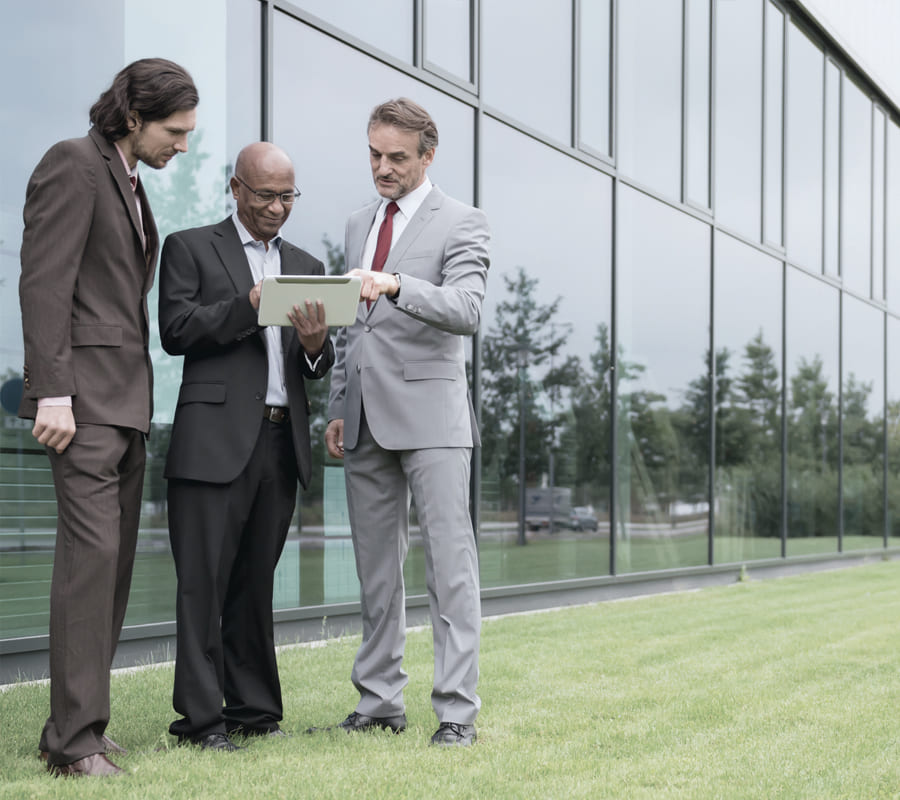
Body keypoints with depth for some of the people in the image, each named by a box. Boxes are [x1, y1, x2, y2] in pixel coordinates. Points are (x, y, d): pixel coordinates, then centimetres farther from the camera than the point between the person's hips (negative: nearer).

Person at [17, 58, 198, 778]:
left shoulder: (130, 183, 21)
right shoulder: (73, 164, -6)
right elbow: (44, 283, -14)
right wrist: (53, 391, -21)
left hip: (126, 400, 9)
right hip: (84, 396, -9)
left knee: (113, 561, 7)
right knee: (91, 551, -13)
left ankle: (78, 726, 12)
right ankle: (75, 740, -11)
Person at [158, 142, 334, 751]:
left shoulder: (306, 267, 20)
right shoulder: (191, 248, 6)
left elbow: (319, 369, 16)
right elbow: (176, 330, -8)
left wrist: (315, 344, -7)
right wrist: (250, 303, -16)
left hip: (282, 443, 5)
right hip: (216, 440, -5)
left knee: (256, 583, 10)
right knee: (204, 581, -5)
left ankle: (253, 711, 15)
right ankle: (201, 717, -2)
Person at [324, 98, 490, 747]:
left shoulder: (461, 224, -2)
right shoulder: (359, 225, 18)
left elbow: (466, 310, -18)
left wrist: (395, 285, -32)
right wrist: (338, 407, 15)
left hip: (430, 414, -6)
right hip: (366, 420, 6)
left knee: (450, 563, -7)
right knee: (376, 566, 9)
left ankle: (458, 709, -4)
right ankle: (381, 701, 16)